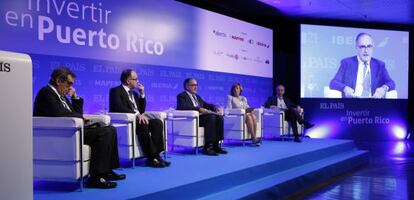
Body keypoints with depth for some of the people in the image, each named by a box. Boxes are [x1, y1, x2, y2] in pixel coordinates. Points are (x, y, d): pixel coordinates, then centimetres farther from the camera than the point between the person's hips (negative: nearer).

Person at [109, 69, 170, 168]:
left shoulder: (134, 92, 22)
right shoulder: (115, 91, -2)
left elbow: (142, 109, 19)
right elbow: (119, 107, -19)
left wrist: (142, 93, 9)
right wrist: (137, 114, -28)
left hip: (138, 119, 8)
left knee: (157, 122, -17)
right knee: (143, 125, -35)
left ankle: (155, 154, -23)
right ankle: (151, 157, -31)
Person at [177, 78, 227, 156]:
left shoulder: (197, 96, 27)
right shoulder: (182, 96, 2)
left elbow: (206, 104, 26)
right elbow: (183, 107, -17)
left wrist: (215, 107, 3)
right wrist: (199, 109, -27)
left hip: (201, 117, 8)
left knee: (219, 117, -18)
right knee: (211, 117, -31)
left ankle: (216, 145, -17)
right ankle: (207, 147, -30)